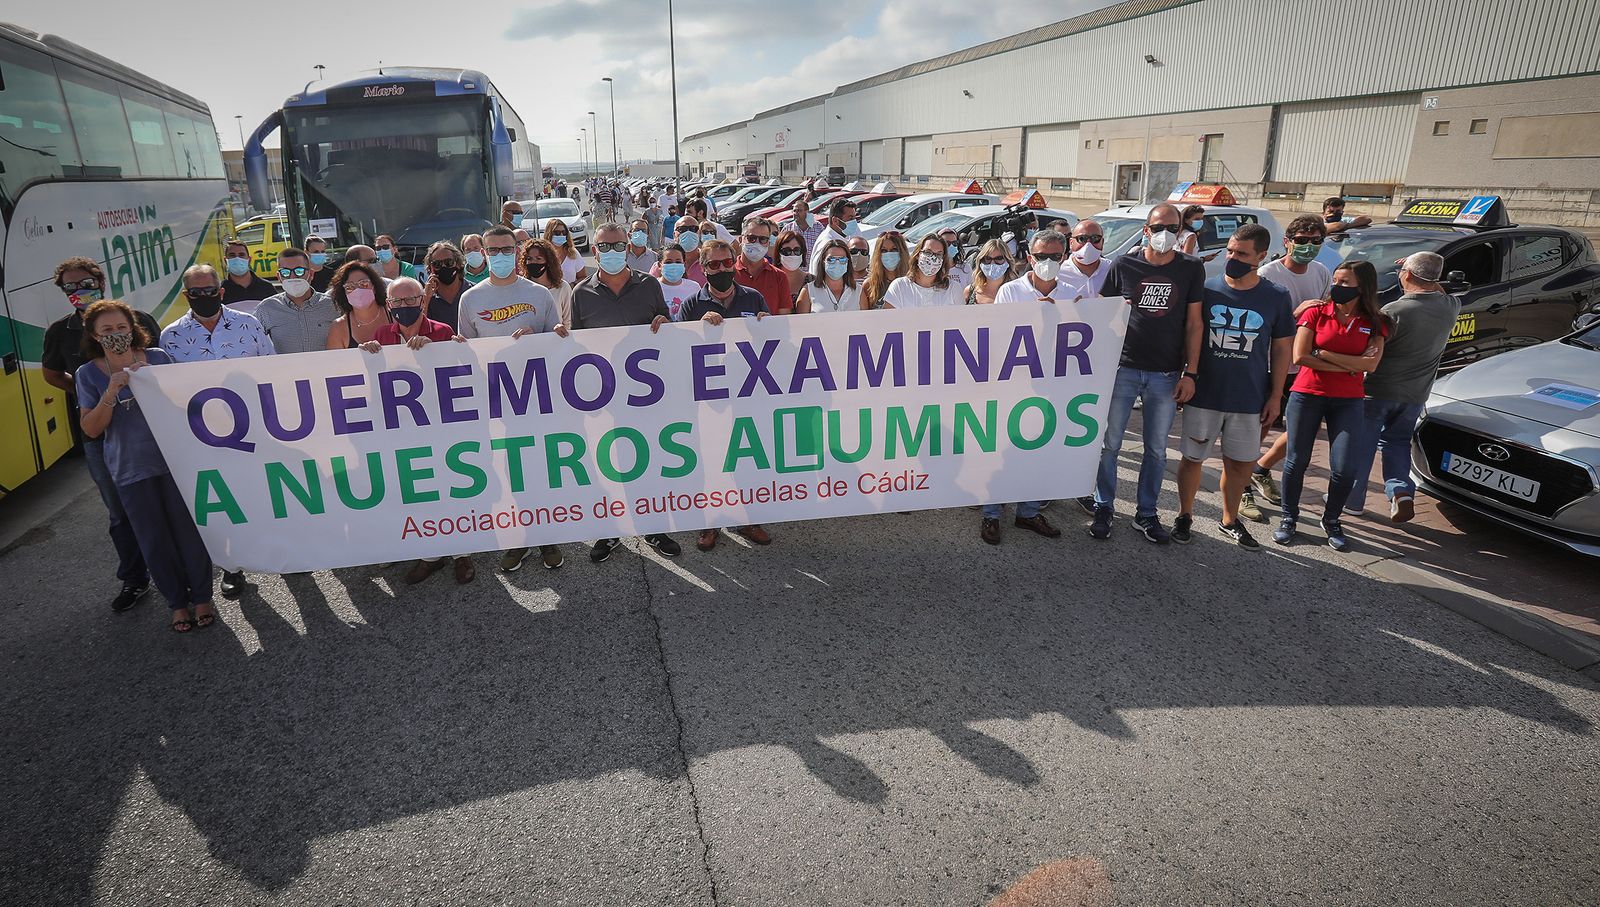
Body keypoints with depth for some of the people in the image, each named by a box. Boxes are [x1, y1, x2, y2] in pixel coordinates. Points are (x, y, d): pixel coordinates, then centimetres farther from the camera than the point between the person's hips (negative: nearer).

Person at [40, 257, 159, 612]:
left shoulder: (136, 319, -6)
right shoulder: (60, 331, 1)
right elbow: (51, 374, 18)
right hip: (99, 438, 2)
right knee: (120, 513, 10)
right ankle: (134, 579, 25)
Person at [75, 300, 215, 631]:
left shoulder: (158, 357, 0)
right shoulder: (89, 374, 0)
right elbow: (91, 429, -5)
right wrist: (111, 393, -17)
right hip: (131, 470, 0)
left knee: (189, 530, 2)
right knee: (155, 541, 8)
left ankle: (202, 596, 18)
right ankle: (177, 601, 23)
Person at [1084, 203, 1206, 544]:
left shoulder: (1191, 269, 3)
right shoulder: (1124, 266, 0)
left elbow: (1194, 323, 4)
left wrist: (1190, 373, -2)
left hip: (1166, 375, 1)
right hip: (1123, 368, -1)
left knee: (1157, 449, 9)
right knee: (1109, 444, 4)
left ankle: (1146, 513, 22)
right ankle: (1103, 508, 18)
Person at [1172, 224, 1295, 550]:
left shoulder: (1277, 297, -1)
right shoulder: (1206, 290, -4)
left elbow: (1282, 348, 5)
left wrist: (1275, 397, 1)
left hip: (1249, 400, 1)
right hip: (1203, 394, -1)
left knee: (1241, 462, 12)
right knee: (1192, 458, 8)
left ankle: (1230, 520, 31)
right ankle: (1185, 517, 26)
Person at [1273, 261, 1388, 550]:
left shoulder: (1375, 323, 3)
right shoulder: (1316, 313, -1)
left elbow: (1370, 364, -11)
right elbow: (1300, 356, -11)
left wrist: (1324, 354, -13)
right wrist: (1348, 366, -9)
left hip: (1348, 401, 1)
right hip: (1307, 395, -1)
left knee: (1344, 469, -4)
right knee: (1296, 461, 3)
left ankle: (1331, 520, 19)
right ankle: (1289, 517, 20)